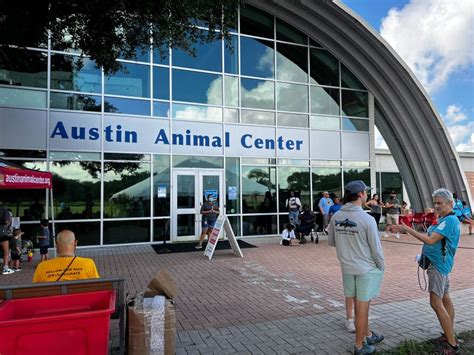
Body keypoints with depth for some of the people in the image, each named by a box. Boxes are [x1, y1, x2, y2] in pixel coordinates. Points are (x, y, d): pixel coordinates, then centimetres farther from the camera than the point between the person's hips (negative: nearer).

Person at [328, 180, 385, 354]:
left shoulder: (336, 217, -5)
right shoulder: (367, 219, -20)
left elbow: (331, 241, 6)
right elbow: (376, 247, -13)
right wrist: (381, 266, 3)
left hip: (347, 268, 5)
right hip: (366, 268, -5)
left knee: (359, 305, 21)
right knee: (362, 307, 8)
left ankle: (368, 335, 40)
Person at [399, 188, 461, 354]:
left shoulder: (449, 220, -18)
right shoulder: (445, 219, 13)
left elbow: (431, 240, -25)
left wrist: (408, 229, -21)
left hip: (438, 264, -11)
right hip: (440, 263, 11)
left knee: (436, 303, -12)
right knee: (445, 298, 17)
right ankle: (450, 335, 29)